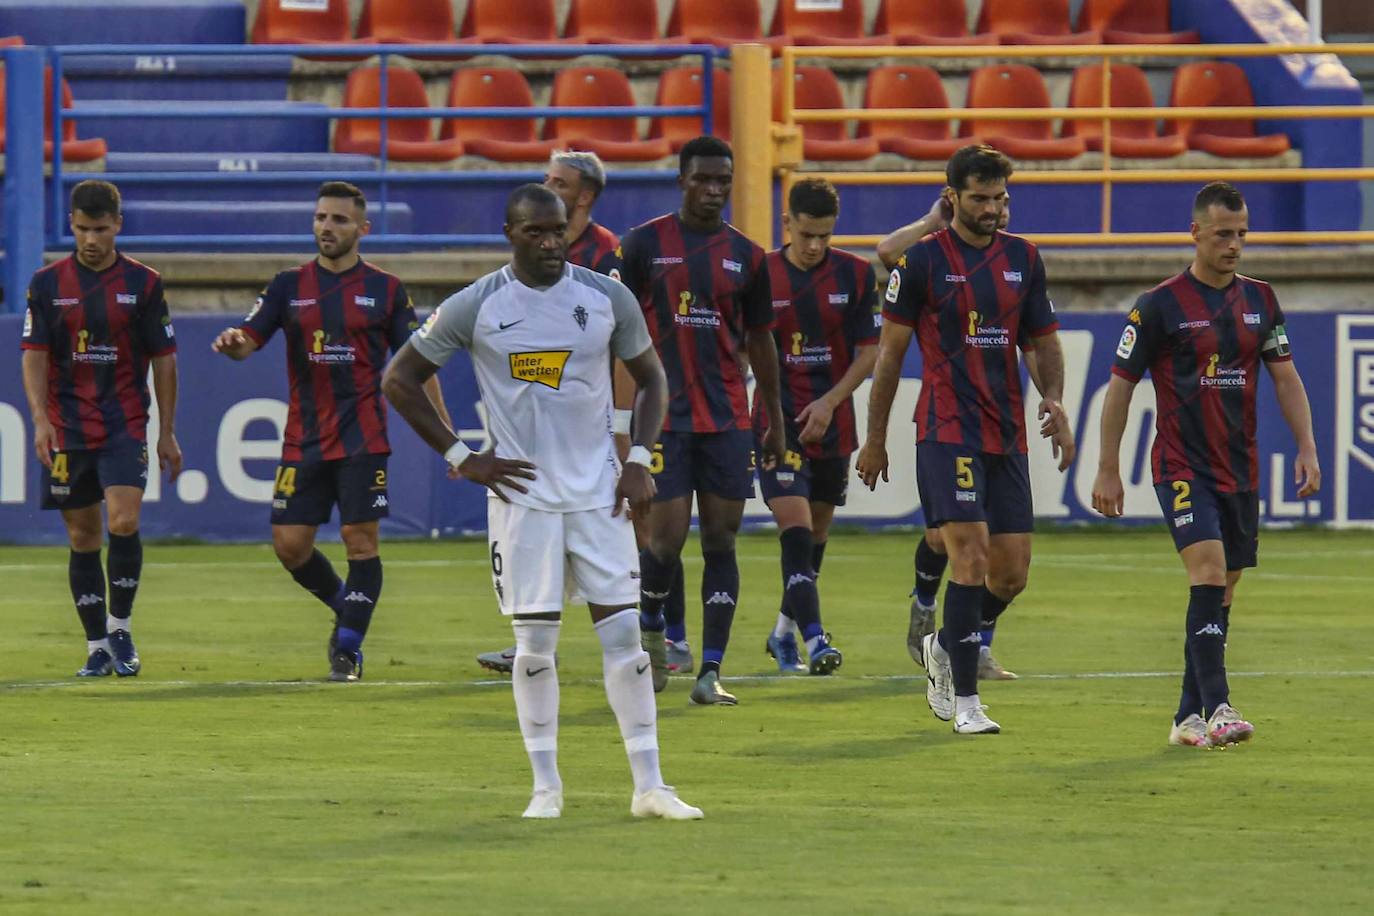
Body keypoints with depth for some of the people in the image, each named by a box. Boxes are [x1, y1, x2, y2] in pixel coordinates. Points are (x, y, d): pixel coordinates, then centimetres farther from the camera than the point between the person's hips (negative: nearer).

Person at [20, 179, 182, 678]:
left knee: (123, 523, -18)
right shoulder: (47, 283, 3)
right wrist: (41, 419, -13)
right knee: (82, 538, 5)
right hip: (67, 428, 2)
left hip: (125, 425, -1)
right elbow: (34, 355, 0)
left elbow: (164, 360, 6)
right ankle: (97, 646, 13)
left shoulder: (143, 283, 1)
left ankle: (119, 627, -2)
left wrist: (167, 433, 5)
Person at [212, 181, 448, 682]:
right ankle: (348, 610, 25)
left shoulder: (385, 289, 3)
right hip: (303, 439, 3)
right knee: (290, 544, 0)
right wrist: (233, 342, -23)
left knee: (360, 538, -7)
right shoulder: (289, 285, 8)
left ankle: (349, 648, 2)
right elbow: (249, 339, 3)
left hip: (362, 438, -3)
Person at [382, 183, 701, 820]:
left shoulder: (608, 298, 1)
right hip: (521, 493, -1)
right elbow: (400, 380, 3)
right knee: (535, 643, 0)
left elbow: (650, 378, 15)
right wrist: (460, 457, -2)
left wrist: (640, 459, 2)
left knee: (623, 634, -3)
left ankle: (648, 786, -1)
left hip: (598, 492, 1)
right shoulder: (474, 307, -5)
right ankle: (545, 786, 9)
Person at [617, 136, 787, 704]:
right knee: (668, 536, -8)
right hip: (664, 416, -3)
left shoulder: (745, 256, 9)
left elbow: (759, 341, 17)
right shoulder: (644, 245, 0)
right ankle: (650, 624, 23)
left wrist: (776, 421, 17)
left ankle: (711, 673, 0)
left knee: (721, 540, -1)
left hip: (728, 417, 3)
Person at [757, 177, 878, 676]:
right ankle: (814, 639, -24)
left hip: (832, 423, 3)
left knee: (817, 531, 13)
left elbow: (869, 351, 1)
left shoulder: (856, 275, 0)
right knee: (794, 527, -17)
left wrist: (830, 402, -10)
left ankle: (784, 631, 30)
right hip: (777, 422, -3)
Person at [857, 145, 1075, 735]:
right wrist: (875, 438, 4)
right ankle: (965, 702, -9)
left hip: (1007, 436, 5)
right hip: (946, 432, -5)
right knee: (971, 558, -15)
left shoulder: (1022, 259, 10)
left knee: (1012, 572, 5)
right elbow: (890, 351, 2)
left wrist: (1053, 398, -2)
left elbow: (1044, 341, 19)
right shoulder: (923, 261, -3)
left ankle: (944, 650, 32)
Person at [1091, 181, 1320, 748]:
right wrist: (1108, 470, -2)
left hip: (1240, 469, 5)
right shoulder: (1160, 305, -5)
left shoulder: (1260, 300, 9)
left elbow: (1285, 376, 14)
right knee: (1209, 571, -21)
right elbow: (1121, 384, -1)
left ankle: (1188, 718, 13)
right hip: (1181, 466, -5)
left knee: (1220, 593, 6)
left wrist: (1306, 448, 2)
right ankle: (1216, 707, -26)